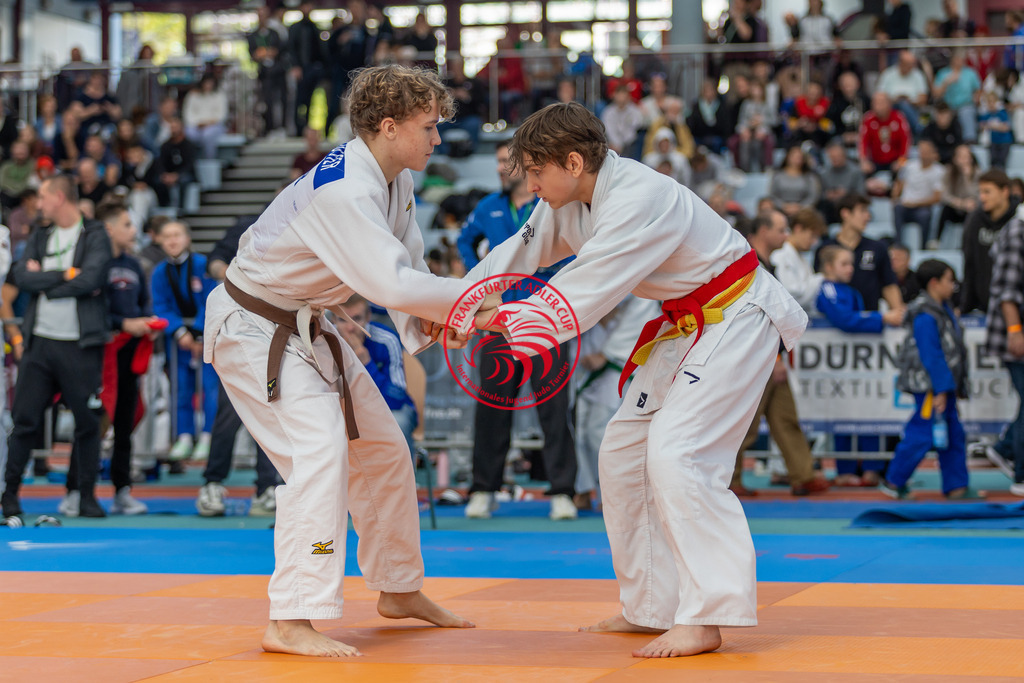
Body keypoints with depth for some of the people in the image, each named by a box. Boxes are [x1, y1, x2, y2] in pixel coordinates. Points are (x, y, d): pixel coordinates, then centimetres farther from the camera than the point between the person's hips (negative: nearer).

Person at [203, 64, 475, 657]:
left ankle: (401, 591, 32)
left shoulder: (395, 182, 1)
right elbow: (393, 283, -38)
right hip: (253, 328, -10)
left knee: (382, 449, 16)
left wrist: (427, 320, -14)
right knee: (321, 450, -25)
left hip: (306, 327, 10)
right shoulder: (342, 192, -31)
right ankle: (291, 621, -25)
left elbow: (406, 267, 6)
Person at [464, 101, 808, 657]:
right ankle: (651, 607, 19)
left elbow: (582, 299, -33)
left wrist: (494, 318, -25)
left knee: (677, 453, -21)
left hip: (735, 318, -10)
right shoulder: (571, 200, -2)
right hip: (684, 322, 10)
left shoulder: (639, 202, -31)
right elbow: (521, 253, 7)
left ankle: (704, 620, -18)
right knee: (624, 454, 11)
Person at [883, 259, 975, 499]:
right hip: (930, 386, -10)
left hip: (944, 385, 10)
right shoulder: (925, 316, -17)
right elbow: (930, 356, -20)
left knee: (953, 434, 10)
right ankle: (893, 482, 3)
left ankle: (956, 486, 14)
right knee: (922, 434, -7)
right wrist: (940, 389, -21)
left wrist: (954, 387, 21)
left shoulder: (943, 310, 16)